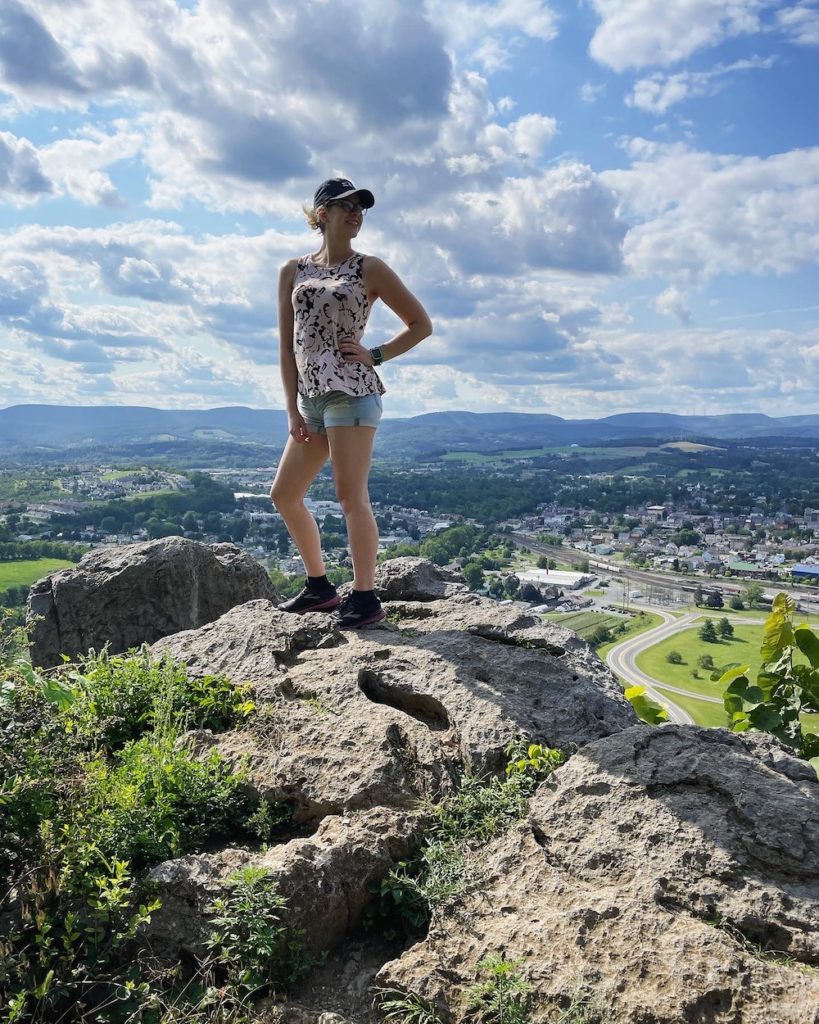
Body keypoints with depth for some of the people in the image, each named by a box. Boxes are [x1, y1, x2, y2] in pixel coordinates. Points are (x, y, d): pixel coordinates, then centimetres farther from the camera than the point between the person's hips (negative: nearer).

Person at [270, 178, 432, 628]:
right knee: (284, 495, 9)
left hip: (351, 391, -6)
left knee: (350, 495, -11)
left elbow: (421, 324, 6)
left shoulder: (369, 269, 4)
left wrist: (375, 355, -5)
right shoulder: (293, 271, 13)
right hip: (311, 397, 6)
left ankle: (365, 597, -2)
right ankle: (319, 586, 22)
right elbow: (287, 345, 10)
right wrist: (292, 408, 3)